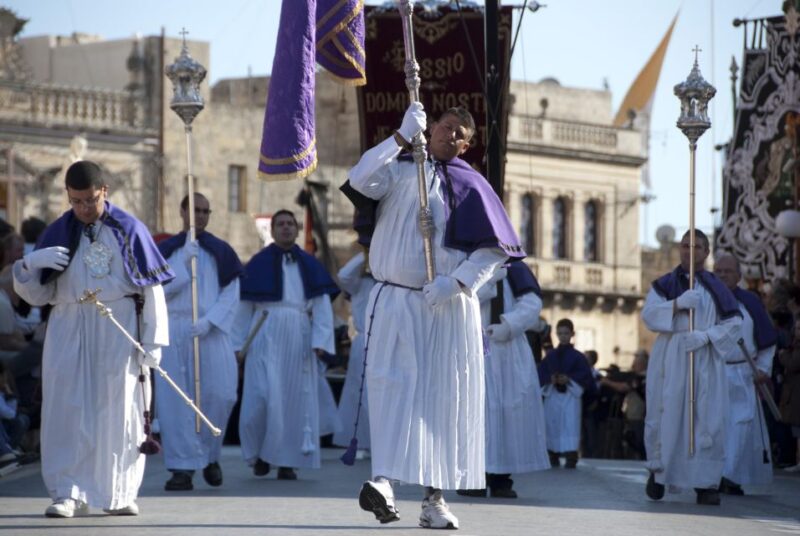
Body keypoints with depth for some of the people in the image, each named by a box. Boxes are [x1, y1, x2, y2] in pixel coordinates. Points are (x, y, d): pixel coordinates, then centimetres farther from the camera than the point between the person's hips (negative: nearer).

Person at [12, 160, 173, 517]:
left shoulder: (129, 230, 3)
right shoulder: (58, 233, 8)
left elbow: (151, 287, 1)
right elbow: (37, 295, 9)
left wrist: (153, 340, -6)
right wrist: (29, 266, -13)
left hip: (119, 331, -1)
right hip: (69, 331, 1)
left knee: (118, 411, 2)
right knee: (69, 410, -4)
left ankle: (119, 494, 10)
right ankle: (70, 494, -2)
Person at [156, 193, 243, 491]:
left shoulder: (221, 251, 10)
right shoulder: (165, 251, 10)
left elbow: (231, 295, 3)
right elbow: (158, 289, -2)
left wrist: (208, 321, -11)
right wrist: (183, 262, -10)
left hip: (211, 331, 0)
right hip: (173, 331, 0)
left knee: (219, 395, -7)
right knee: (175, 400, -6)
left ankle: (209, 455, 16)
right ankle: (184, 467, -5)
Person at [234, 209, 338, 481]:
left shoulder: (309, 265, 11)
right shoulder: (258, 264, 6)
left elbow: (322, 305, 5)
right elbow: (244, 306, 5)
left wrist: (320, 340, -7)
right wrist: (238, 344, -1)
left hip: (298, 337, 2)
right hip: (266, 336, -2)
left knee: (296, 397, 1)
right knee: (263, 396, -11)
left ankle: (287, 461, 7)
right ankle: (259, 453, 8)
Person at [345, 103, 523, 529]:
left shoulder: (472, 186, 6)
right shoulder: (400, 169, 6)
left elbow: (495, 249, 2)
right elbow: (360, 181, -15)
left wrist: (456, 282, -12)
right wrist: (401, 137, -20)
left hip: (449, 307, 1)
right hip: (395, 302, -1)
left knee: (444, 397, 1)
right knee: (393, 387, -12)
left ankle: (435, 498, 4)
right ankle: (383, 479, -24)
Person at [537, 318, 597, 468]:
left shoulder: (577, 357, 4)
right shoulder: (550, 356, 12)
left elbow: (585, 375, -4)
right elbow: (541, 373, 6)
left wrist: (569, 379, -17)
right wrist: (550, 379, -14)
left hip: (571, 395, -3)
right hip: (552, 395, 3)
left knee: (570, 425, -12)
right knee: (552, 425, 5)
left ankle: (571, 458, -16)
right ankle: (553, 456, 16)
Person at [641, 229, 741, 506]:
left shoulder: (716, 288, 11)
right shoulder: (665, 284, 9)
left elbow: (732, 324, 2)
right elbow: (648, 314, -5)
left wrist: (705, 336, -14)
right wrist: (678, 303, -20)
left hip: (705, 362, 0)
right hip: (670, 360, 0)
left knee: (708, 420, -7)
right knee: (666, 417, -3)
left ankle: (706, 484, -6)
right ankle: (658, 470, 17)